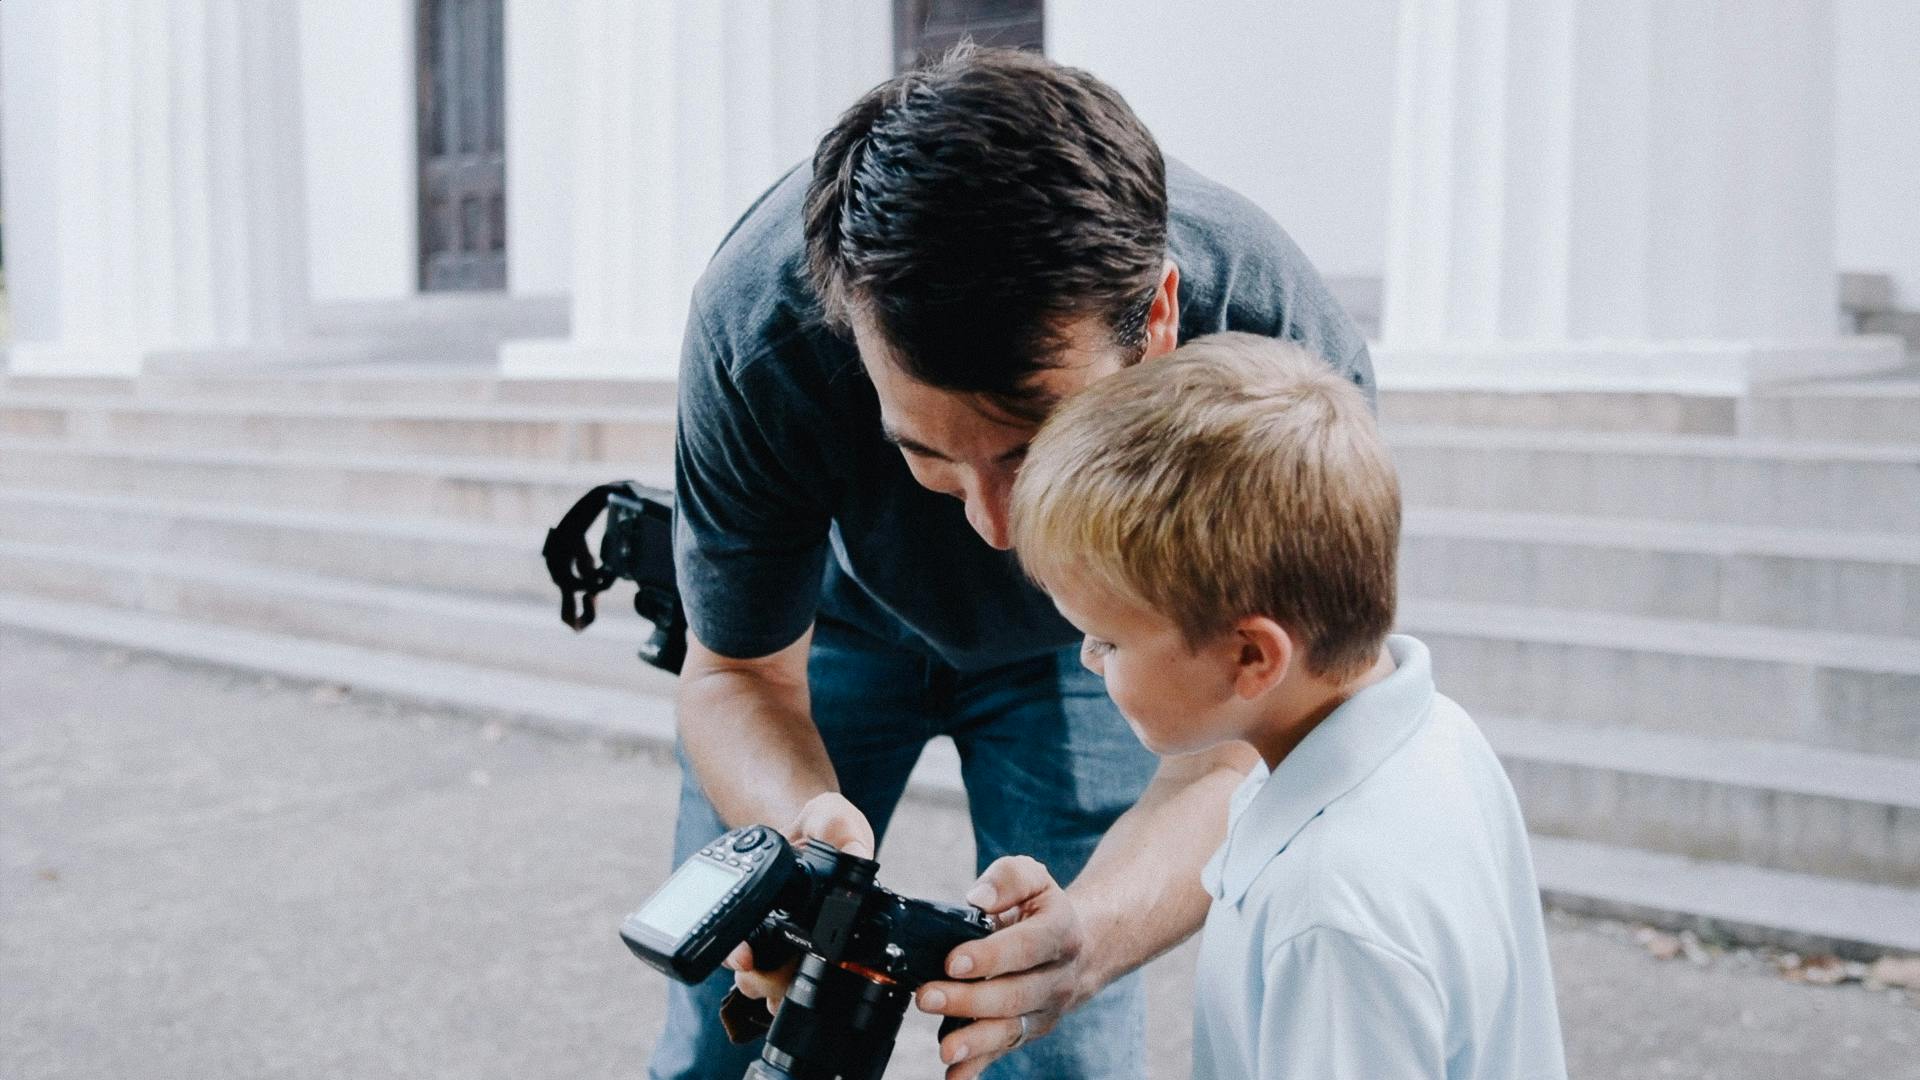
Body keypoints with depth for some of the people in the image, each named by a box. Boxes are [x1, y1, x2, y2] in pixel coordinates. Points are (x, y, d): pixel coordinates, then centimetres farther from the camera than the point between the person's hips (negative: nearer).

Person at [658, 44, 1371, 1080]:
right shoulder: (757, 329, -38)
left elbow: (1234, 754, -30)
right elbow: (739, 674, -22)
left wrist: (1089, 931, -52)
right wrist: (805, 829, -46)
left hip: (1079, 641, 0)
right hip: (834, 603, 0)